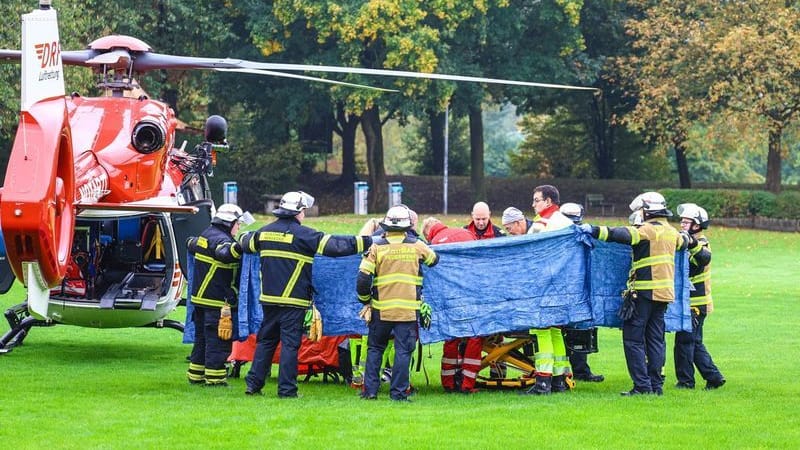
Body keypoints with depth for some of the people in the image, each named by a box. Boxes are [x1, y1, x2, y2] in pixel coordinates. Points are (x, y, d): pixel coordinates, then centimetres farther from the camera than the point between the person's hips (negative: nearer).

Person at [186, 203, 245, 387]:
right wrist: (239, 246, -49)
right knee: (218, 341, -5)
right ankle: (215, 378, -4)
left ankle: (196, 375, 23)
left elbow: (191, 244, 34)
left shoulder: (206, 235, 13)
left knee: (201, 339, 17)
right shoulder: (221, 239, -17)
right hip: (218, 302, -10)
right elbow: (223, 253, -40)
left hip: (200, 298, 10)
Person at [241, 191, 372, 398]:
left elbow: (246, 243, 27)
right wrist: (367, 241, -9)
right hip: (293, 301, -6)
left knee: (266, 340, 14)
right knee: (290, 343, -1)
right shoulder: (304, 234, -10)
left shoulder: (265, 232, 7)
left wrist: (244, 237, 52)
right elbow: (335, 246, -14)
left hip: (269, 298, 6)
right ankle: (286, 389, -1)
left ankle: (253, 384, 13)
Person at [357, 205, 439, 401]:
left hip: (381, 309, 1)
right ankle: (398, 392, 0)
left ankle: (370, 390, 10)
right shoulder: (417, 246, -1)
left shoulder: (376, 247, -3)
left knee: (375, 348, 14)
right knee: (403, 350, 3)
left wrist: (365, 300, 12)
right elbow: (434, 260, 20)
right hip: (409, 309, -1)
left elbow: (363, 279, -5)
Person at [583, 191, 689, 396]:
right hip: (664, 292, 8)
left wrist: (595, 230, -28)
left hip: (644, 292, -8)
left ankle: (642, 385, -10)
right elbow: (683, 243, 35)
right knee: (655, 339, 12)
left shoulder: (647, 230, -10)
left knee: (633, 339, -4)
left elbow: (623, 235, -25)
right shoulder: (671, 232, 14)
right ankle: (656, 384, 11)